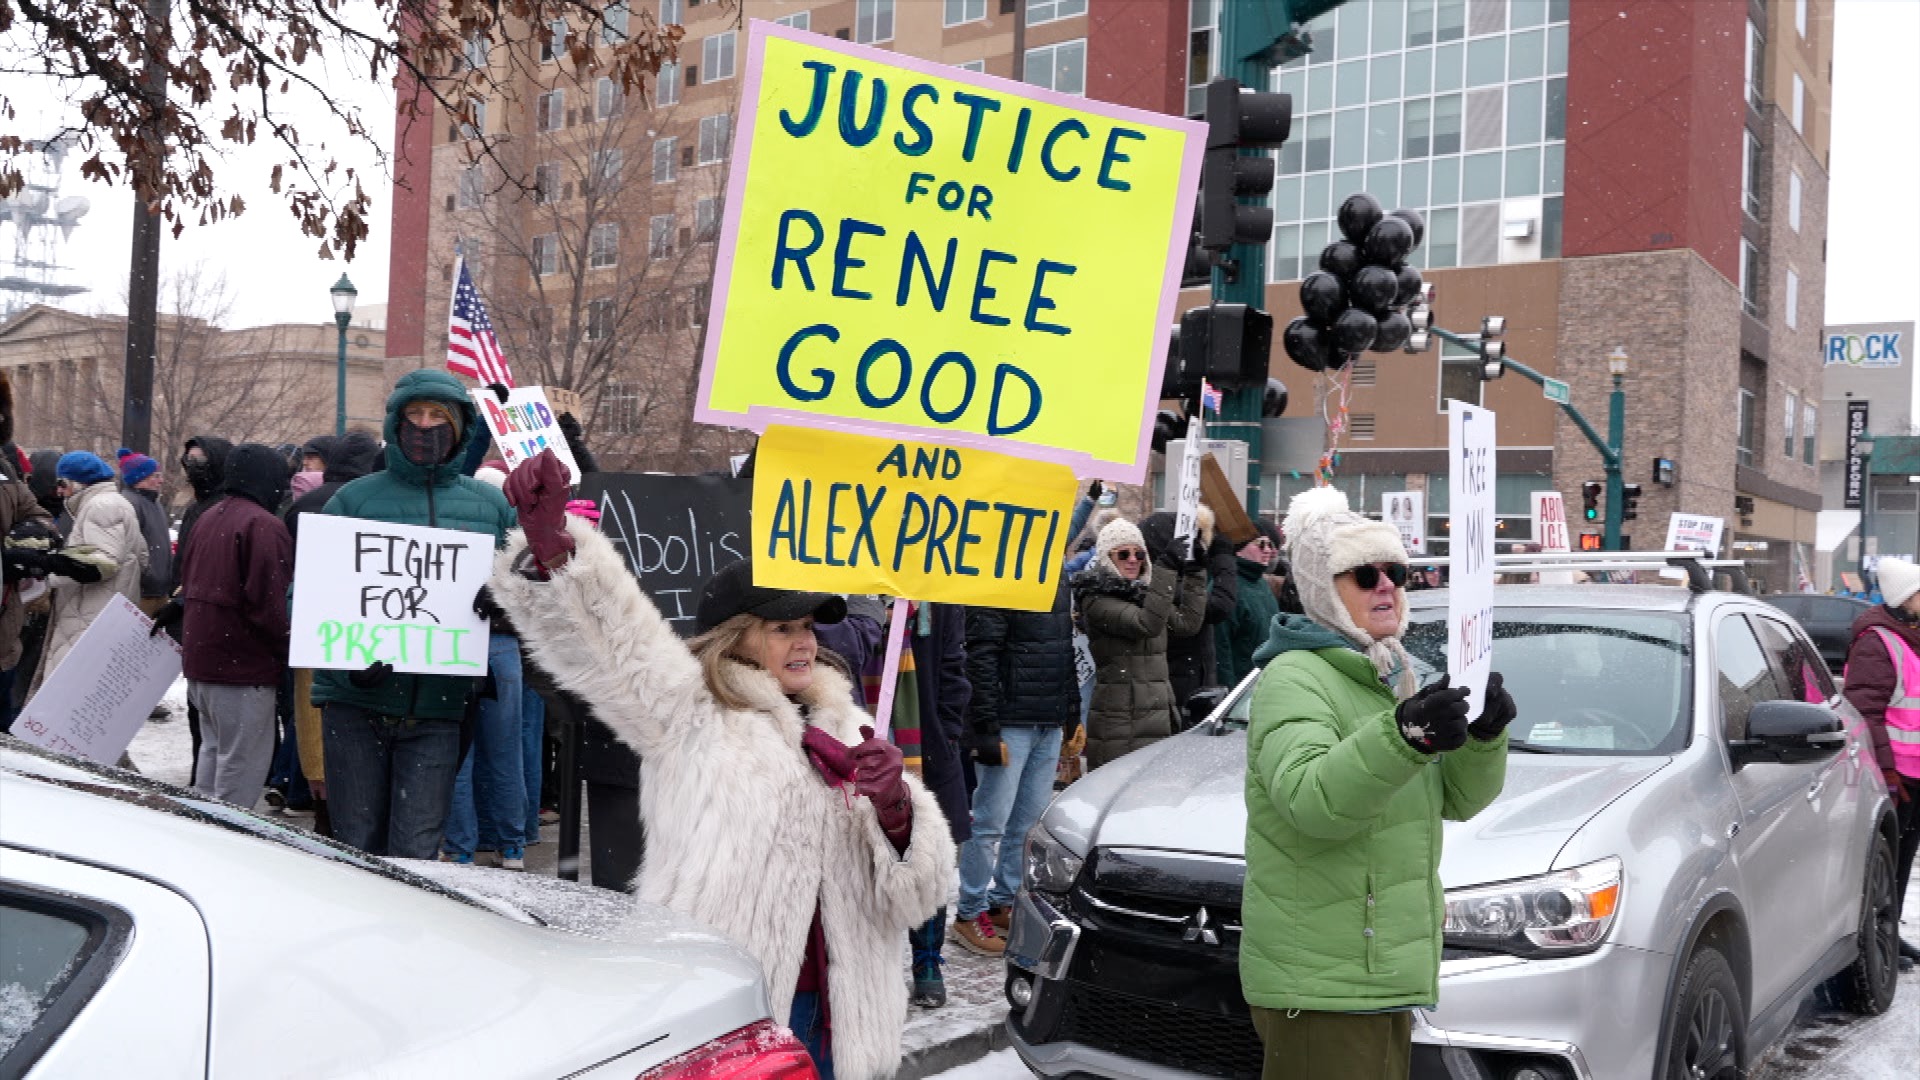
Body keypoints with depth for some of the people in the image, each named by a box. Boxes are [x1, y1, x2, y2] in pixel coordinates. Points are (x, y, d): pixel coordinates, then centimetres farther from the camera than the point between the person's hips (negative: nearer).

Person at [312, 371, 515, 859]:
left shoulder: (490, 505, 9)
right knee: (356, 848, 8)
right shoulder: (354, 499, 5)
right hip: (355, 705, 0)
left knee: (415, 854, -2)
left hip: (437, 709, 0)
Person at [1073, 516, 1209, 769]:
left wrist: (1195, 572, 12)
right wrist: (1166, 571, -23)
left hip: (1157, 715, 8)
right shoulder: (1097, 599, -9)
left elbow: (1187, 622, 15)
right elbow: (1147, 624, -23)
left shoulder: (1143, 592, 19)